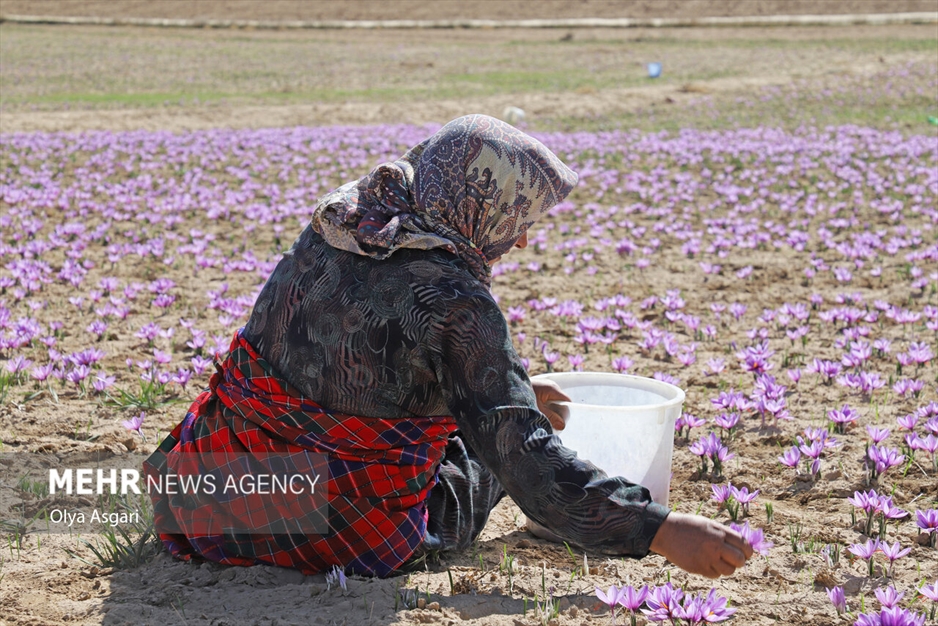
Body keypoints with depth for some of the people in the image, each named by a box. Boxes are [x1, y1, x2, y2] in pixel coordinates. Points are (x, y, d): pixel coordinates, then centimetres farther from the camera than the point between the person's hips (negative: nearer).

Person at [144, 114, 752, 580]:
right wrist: (661, 530, -22)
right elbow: (528, 462, -23)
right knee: (491, 449, 24)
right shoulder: (454, 300, -22)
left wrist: (510, 389, 25)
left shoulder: (339, 218, -1)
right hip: (341, 533, -2)